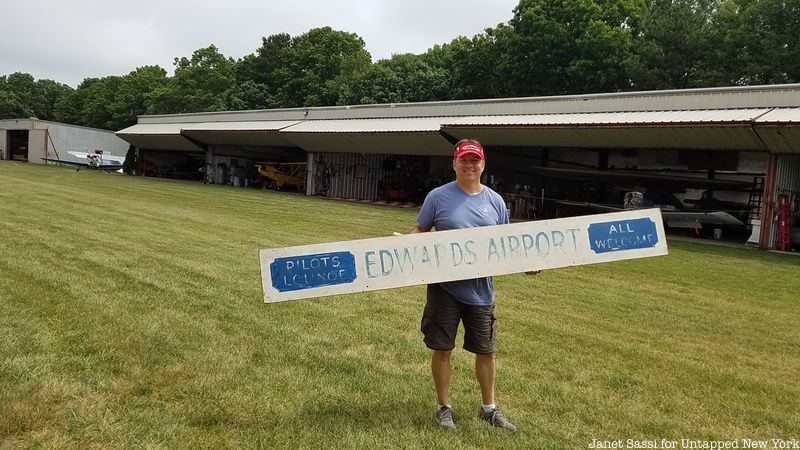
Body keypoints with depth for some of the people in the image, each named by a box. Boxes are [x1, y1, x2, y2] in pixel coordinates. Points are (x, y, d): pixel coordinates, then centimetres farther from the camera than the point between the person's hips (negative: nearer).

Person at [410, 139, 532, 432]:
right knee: (442, 349, 7)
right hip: (445, 287, -3)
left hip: (481, 289, 3)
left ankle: (489, 408, 33)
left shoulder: (495, 201, 5)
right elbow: (420, 231, 1)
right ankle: (444, 407, 27)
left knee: (486, 351, 13)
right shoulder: (438, 196, -5)